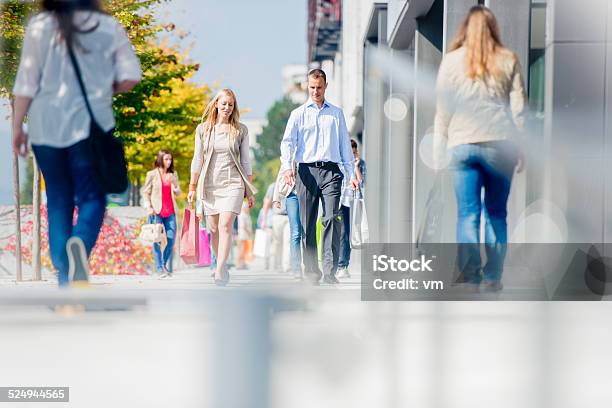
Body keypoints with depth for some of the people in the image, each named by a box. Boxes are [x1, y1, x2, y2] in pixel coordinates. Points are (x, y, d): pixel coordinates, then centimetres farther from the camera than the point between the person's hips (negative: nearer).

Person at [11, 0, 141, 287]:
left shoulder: (40, 26, -2)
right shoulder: (108, 27, -1)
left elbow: (26, 82, -2)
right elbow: (130, 77, -4)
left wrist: (17, 127, 6)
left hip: (46, 126, 1)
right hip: (90, 124, -1)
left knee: (58, 200, 12)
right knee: (92, 197, 5)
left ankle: (65, 275, 6)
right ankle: (81, 243, -27)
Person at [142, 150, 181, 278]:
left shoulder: (173, 174, 12)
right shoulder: (152, 174, 1)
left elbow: (178, 192, 16)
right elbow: (145, 192, 2)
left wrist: (175, 189, -6)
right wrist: (148, 207, -10)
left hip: (170, 212, 4)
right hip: (156, 211, -4)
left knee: (171, 239, -2)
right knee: (157, 241, -4)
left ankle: (167, 267, 12)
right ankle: (160, 269, -2)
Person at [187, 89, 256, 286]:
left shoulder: (241, 130, 5)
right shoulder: (203, 129, 6)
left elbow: (245, 161, 8)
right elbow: (197, 159, 9)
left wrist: (250, 191, 8)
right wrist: (192, 187, 5)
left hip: (232, 183, -2)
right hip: (210, 184, 2)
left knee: (225, 226, -16)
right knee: (214, 229, 5)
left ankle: (220, 272, -23)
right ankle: (222, 267, 20)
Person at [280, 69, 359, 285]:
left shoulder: (336, 113, 16)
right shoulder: (298, 114, 10)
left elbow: (345, 144, 18)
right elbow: (288, 141, 1)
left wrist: (350, 173, 10)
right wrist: (287, 166, -17)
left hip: (331, 171, 0)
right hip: (307, 170, 0)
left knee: (332, 218, -15)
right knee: (307, 224, 0)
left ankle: (330, 271, -18)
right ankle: (311, 272, 7)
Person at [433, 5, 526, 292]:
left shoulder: (451, 61, 6)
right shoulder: (508, 61, 7)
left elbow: (442, 112, 6)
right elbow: (518, 109, 6)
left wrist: (437, 155, 10)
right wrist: (520, 151, 12)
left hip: (462, 144, 0)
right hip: (500, 143, 1)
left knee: (467, 215, -1)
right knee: (496, 214, 9)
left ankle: (471, 280, -10)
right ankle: (493, 279, 8)